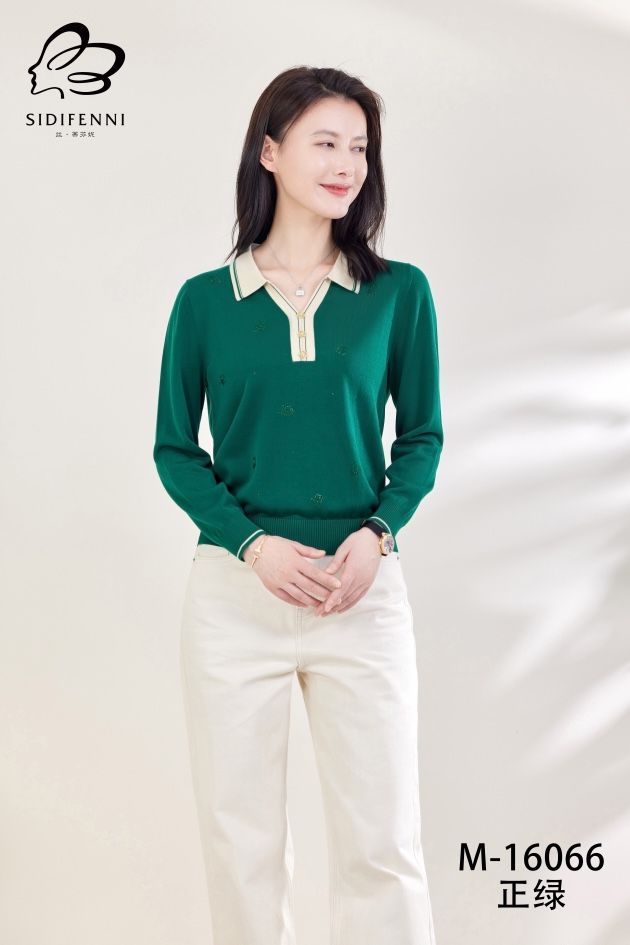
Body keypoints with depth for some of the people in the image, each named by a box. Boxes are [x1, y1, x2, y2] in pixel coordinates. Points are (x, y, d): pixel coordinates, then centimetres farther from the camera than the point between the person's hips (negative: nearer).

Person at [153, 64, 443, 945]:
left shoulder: (400, 292, 2)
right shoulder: (206, 299, 2)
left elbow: (422, 434, 7)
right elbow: (174, 449, 4)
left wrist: (378, 532, -11)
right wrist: (252, 542, -11)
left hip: (363, 590, 0)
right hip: (235, 589, 1)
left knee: (383, 844, 3)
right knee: (240, 840, 9)